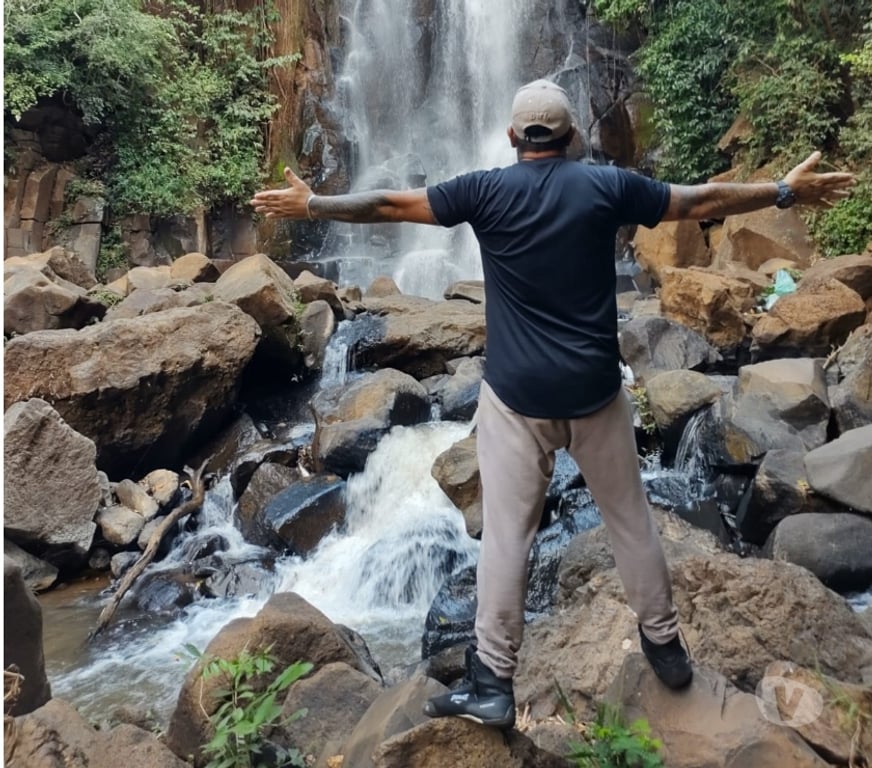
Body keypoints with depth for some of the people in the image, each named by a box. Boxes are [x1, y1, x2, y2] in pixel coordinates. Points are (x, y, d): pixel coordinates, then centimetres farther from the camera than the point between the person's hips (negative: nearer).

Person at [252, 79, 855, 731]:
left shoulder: (486, 190, -2)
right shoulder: (608, 186, 0)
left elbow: (389, 204, 3)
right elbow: (702, 203, 9)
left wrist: (311, 205, 17)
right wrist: (787, 191, 24)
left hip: (517, 392, -1)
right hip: (595, 388, 2)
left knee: (506, 533, 5)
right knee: (630, 518, 18)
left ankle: (493, 684, 14)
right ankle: (664, 644, 35)